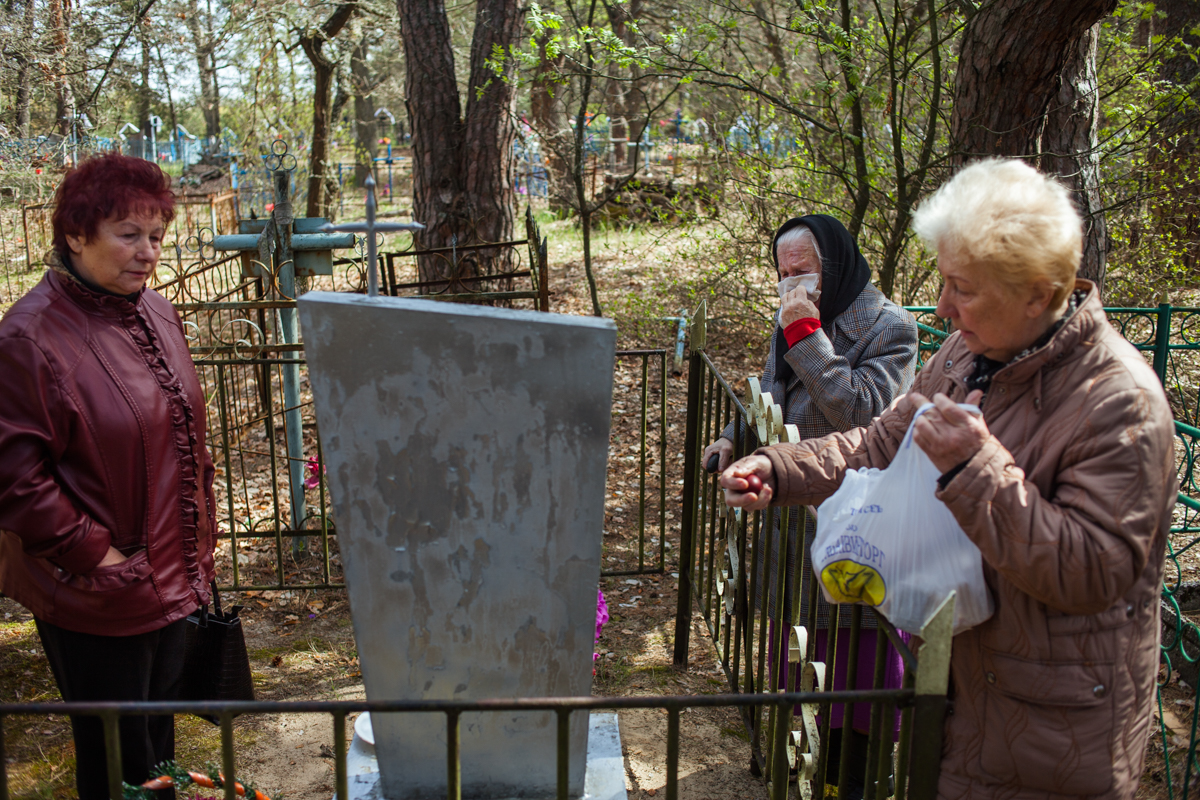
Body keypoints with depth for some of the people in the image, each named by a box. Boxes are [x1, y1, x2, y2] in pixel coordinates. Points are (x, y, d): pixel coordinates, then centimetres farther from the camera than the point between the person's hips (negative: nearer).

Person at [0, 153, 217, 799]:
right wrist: (92, 553, -18)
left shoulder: (155, 314, 6)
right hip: (96, 598, -7)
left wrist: (198, 539, 12)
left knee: (160, 736, 23)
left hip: (171, 576, 7)